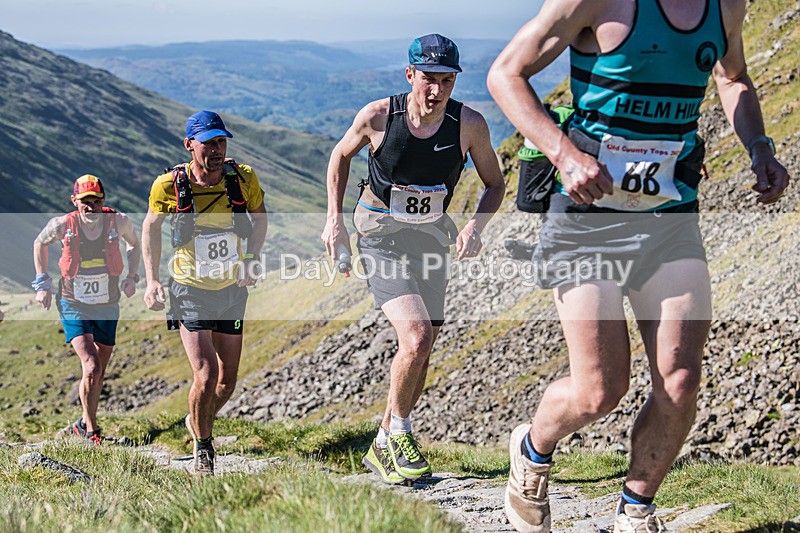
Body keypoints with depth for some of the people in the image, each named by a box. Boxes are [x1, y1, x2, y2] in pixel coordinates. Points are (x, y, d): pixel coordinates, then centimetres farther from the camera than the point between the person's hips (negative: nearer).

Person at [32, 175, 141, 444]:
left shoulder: (118, 221, -14)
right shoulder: (63, 225, -17)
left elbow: (133, 243, 10)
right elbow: (40, 244, 6)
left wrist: (131, 277, -1)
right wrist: (42, 283, 4)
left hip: (107, 307, 3)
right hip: (73, 306, -3)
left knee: (99, 374, 13)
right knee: (91, 367, -18)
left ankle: (83, 424, 35)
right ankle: (91, 432, -3)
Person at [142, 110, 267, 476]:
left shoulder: (243, 179, -13)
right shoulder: (169, 185, -17)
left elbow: (259, 218, 7)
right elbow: (151, 227, 2)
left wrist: (251, 260, -8)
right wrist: (151, 280, -5)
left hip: (232, 289, 3)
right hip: (190, 290, -3)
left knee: (228, 378, 11)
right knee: (206, 374, -16)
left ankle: (197, 422, 42)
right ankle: (203, 447, 9)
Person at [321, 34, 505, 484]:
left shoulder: (470, 124, -14)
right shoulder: (378, 116, -16)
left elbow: (495, 183, 1)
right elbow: (341, 155, 4)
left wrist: (476, 226, -17)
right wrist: (335, 221, -1)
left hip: (432, 238, 4)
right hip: (381, 235, -3)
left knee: (422, 352, 7)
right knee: (416, 339, -21)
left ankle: (383, 446, 26)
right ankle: (400, 433, 3)